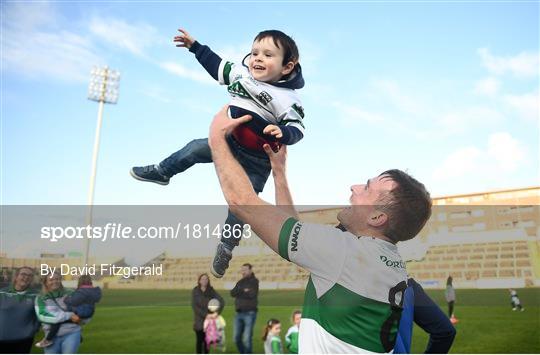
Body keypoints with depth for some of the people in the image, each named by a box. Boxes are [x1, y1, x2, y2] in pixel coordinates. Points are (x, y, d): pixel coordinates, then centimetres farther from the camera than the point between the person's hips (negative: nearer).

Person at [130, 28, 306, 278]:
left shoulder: (287, 98, -23)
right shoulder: (240, 73, -5)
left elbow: (297, 128, -26)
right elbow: (217, 65, 11)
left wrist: (283, 132, -48)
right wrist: (195, 46, 14)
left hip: (256, 161, -5)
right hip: (229, 142, 5)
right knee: (195, 149, 6)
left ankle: (225, 250, 22)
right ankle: (161, 172, 36)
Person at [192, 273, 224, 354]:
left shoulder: (211, 291, 0)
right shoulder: (195, 291, -4)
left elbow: (222, 302, -4)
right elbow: (194, 306, -11)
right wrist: (205, 315, -17)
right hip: (199, 320, -1)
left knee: (207, 340, 3)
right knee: (199, 340, -2)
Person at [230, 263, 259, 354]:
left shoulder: (254, 281, -3)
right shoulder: (240, 282, 15)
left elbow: (252, 294, -18)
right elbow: (232, 293, 1)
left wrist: (239, 292, -7)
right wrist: (244, 291, -13)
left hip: (250, 313, -6)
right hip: (239, 313, 6)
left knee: (247, 338, -7)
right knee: (237, 338, 10)